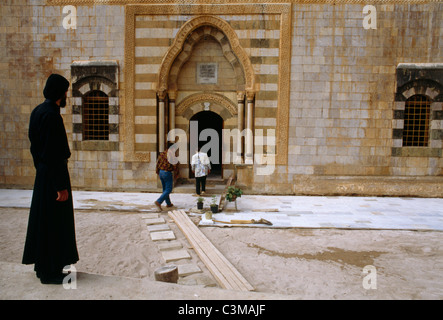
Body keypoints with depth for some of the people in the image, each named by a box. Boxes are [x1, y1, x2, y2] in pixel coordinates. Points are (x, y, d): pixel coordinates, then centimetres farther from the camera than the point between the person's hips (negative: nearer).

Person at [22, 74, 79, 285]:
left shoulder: (38, 111, 11)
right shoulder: (52, 116, -20)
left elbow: (34, 142, 16)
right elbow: (54, 154, -23)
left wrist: (40, 167, 22)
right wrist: (61, 186, -21)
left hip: (43, 174, 11)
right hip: (53, 176, -10)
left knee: (42, 219, 18)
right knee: (53, 223, 0)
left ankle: (42, 265, 32)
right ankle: (50, 272, 12)